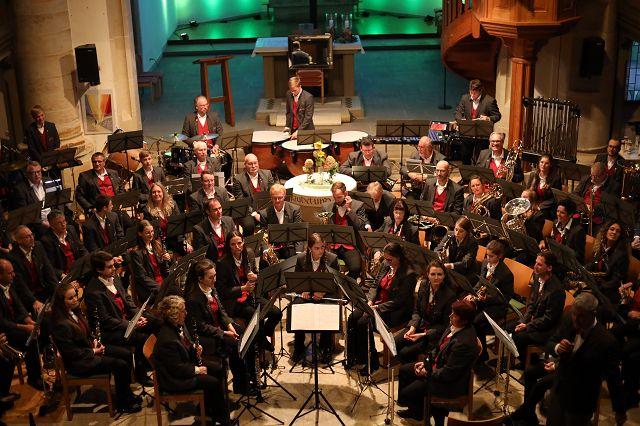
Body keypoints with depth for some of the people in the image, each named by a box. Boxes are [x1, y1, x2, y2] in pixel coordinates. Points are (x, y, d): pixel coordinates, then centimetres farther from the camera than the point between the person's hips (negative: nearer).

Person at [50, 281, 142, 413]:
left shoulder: (74, 311, 1)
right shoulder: (61, 325, -28)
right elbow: (71, 352, -24)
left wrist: (95, 340, 0)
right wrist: (93, 351, -14)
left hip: (90, 348, 10)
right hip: (79, 362, -10)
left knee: (126, 354, 3)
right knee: (121, 365, -17)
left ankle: (127, 393, 16)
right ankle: (123, 404, 2)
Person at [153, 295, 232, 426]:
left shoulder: (178, 326, -3)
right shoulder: (167, 339, -32)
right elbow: (176, 369, -27)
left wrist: (195, 350, -4)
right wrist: (197, 370, -16)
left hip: (186, 363, 10)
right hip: (174, 378, -10)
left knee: (218, 370, 6)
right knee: (213, 382, -14)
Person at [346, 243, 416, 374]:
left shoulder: (408, 274, -17)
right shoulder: (386, 265, 7)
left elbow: (399, 300, -19)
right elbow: (375, 285, 14)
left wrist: (378, 307, -21)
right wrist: (370, 301, -5)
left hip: (394, 311, -8)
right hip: (377, 303, 8)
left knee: (364, 323, -26)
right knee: (352, 318, -15)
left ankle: (371, 362, -12)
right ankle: (352, 357, -4)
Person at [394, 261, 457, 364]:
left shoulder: (449, 295, -21)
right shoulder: (424, 285, -4)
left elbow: (445, 325, -14)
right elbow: (417, 311, 7)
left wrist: (423, 335, -20)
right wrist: (412, 327, -11)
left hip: (435, 333, -6)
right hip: (421, 325, 6)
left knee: (405, 352, -19)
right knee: (394, 343, -10)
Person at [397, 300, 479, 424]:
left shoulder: (464, 343, -35)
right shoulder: (454, 326, -7)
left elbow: (448, 373, -28)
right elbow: (440, 350, 11)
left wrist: (427, 372, -15)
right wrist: (426, 362, 1)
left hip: (451, 383, -10)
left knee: (406, 393, -8)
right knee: (404, 370, 16)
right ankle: (414, 409, 33)